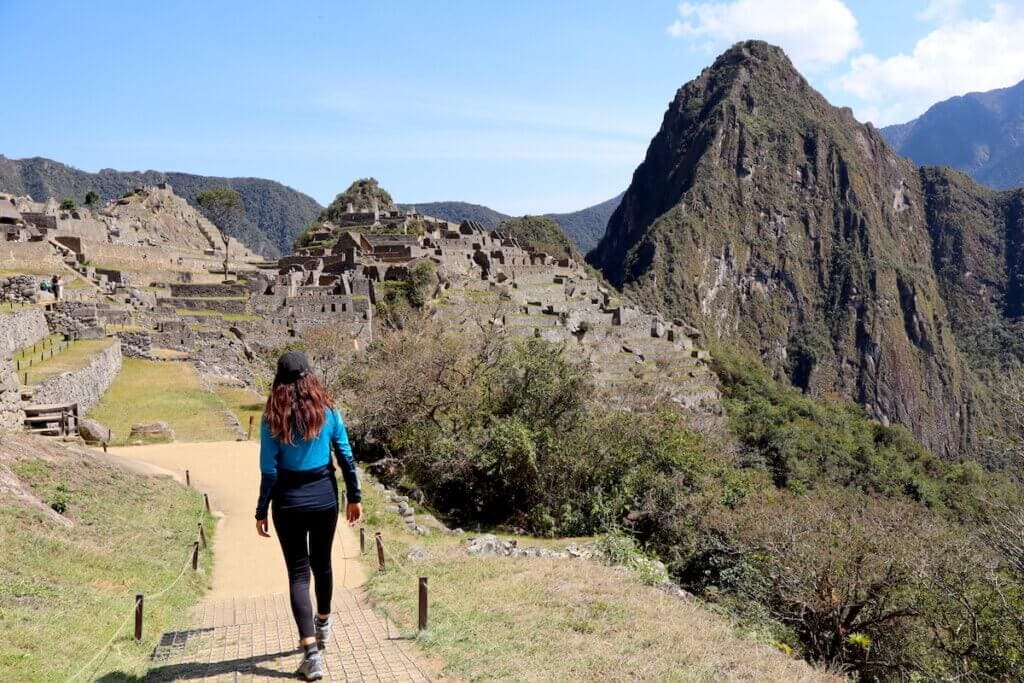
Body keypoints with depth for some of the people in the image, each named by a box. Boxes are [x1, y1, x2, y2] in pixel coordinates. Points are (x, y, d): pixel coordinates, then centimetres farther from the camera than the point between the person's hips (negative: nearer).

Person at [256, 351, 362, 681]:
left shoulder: (272, 419, -9)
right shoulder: (327, 411, -4)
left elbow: (269, 472, -9)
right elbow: (347, 458, -1)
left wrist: (261, 512, 0)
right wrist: (354, 497, 9)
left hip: (289, 503, -2)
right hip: (324, 499, 2)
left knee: (298, 573, 3)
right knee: (322, 564, 22)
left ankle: (311, 653, -5)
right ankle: (322, 624, 45)